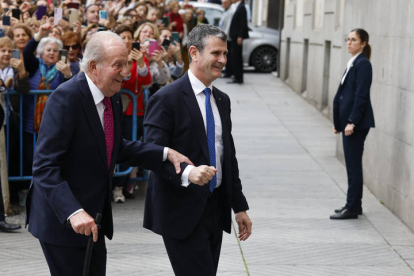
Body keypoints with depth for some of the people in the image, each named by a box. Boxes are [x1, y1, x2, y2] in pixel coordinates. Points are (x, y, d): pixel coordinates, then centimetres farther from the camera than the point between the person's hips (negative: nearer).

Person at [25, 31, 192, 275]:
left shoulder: (113, 97, 4)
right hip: (61, 218, -8)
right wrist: (73, 212, -37)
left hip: (94, 218, 8)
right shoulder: (66, 98, -22)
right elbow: (45, 166, -27)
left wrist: (165, 153, 7)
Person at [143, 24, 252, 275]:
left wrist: (239, 206, 15)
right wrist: (187, 172, -35)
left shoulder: (222, 100, 13)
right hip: (183, 212, -7)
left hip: (216, 208, 8)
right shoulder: (167, 99, -11)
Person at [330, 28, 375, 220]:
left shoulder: (363, 64, -13)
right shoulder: (353, 63, 15)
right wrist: (339, 122, 18)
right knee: (352, 164, 14)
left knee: (353, 164, -5)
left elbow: (361, 95, -19)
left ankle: (352, 208, 0)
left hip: (357, 123, -9)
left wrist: (352, 122, -22)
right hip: (348, 121, 9)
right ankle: (353, 205, 21)